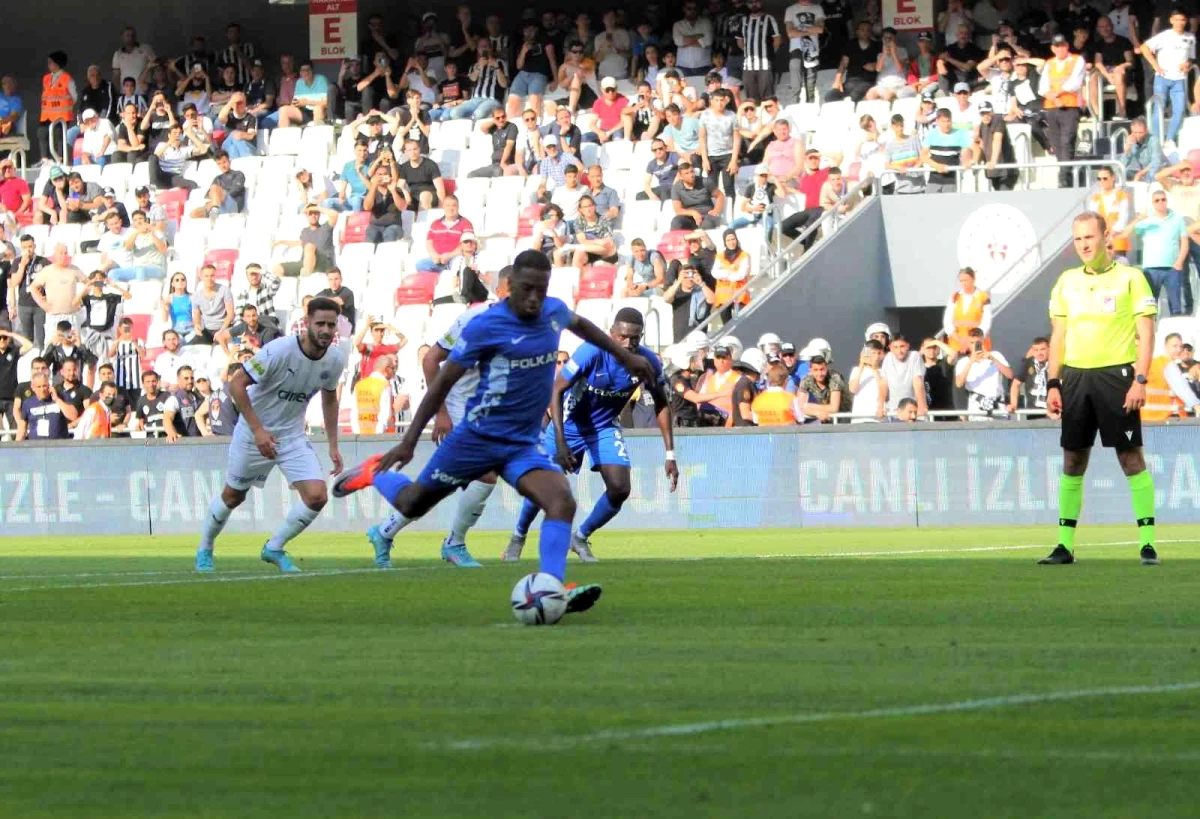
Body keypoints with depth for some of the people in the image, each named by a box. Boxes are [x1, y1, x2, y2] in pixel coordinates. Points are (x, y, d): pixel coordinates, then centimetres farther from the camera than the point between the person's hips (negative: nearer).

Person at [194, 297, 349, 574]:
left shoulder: (336, 359, -9)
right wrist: (258, 430, -27)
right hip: (253, 433, -4)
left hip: (293, 436, 4)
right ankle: (204, 550, 38)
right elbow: (236, 384, -24)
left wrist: (333, 445, 8)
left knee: (317, 497, -12)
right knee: (232, 496, 12)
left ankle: (274, 548, 10)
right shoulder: (279, 351, -27)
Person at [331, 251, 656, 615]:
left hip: (525, 444, 4)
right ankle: (375, 473, 43)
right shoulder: (486, 326, -18)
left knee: (562, 501, -22)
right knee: (412, 505, 10)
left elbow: (580, 324, 26)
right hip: (479, 437, -4)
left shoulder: (555, 312, -1)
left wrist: (625, 356, 34)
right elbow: (444, 381, -10)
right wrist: (409, 441, -10)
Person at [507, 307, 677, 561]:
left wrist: (670, 454, -6)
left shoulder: (648, 362, -20)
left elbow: (662, 405, -4)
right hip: (570, 424, -3)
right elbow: (556, 391, -25)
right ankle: (518, 536, 32)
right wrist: (560, 440, -33)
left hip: (606, 426, 3)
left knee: (620, 489, -12)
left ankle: (581, 537, 14)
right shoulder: (591, 353, -32)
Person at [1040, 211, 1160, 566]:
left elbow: (1145, 333, -4)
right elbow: (1058, 336, 16)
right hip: (1075, 376, 4)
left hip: (1116, 376, -4)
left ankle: (1148, 543, -4)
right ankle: (1065, 544, 9)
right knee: (1072, 460, 5)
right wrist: (1053, 385, 9)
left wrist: (1140, 380, -13)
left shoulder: (1130, 278, -1)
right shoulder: (1067, 282, 12)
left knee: (1131, 457, -6)